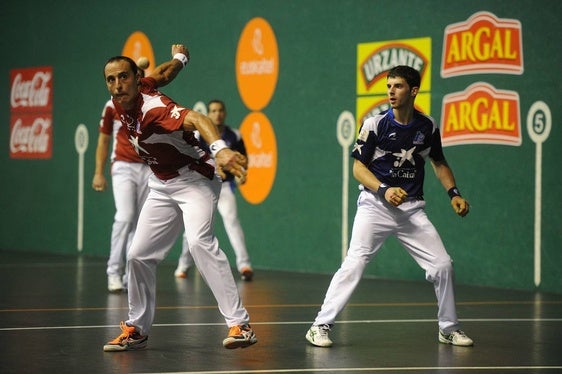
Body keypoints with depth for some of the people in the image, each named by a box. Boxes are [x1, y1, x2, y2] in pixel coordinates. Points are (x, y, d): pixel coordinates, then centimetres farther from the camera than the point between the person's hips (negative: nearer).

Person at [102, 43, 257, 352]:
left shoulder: (153, 108, -29)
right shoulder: (122, 101, -6)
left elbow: (196, 119, -49)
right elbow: (161, 74, 12)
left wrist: (219, 149, -68)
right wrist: (178, 59, 34)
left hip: (194, 179, -8)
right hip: (161, 186, 8)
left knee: (199, 241, -30)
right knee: (139, 255, 4)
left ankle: (239, 324, -32)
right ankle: (136, 329, 20)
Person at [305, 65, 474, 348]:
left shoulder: (427, 127, 3)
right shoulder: (375, 125, -7)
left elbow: (439, 162, 19)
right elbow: (358, 167, -5)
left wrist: (453, 193, 6)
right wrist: (384, 190, -20)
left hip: (412, 209, 3)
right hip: (375, 205, -3)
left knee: (442, 265, -1)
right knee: (354, 265, -15)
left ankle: (449, 329, 18)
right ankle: (320, 326, -8)